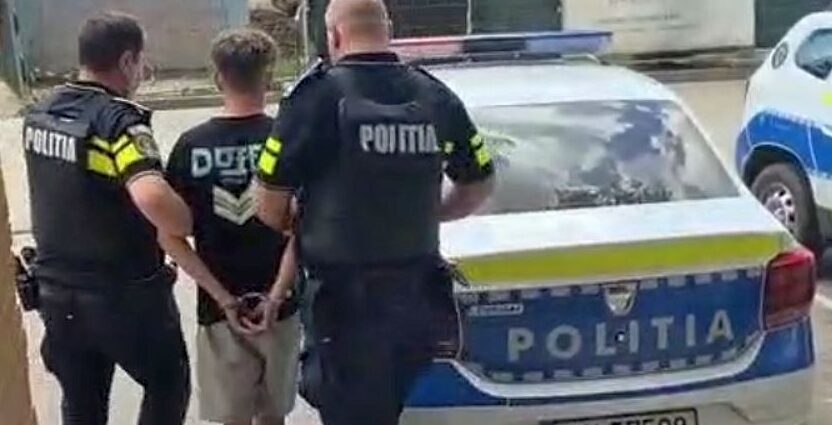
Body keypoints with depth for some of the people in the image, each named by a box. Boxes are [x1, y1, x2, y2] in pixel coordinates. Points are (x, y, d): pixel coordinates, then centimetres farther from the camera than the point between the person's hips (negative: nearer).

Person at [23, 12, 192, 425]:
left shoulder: (39, 114, 3)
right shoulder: (118, 121, -22)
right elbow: (154, 199, -39)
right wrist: (189, 225, -20)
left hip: (57, 290, 7)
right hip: (125, 294, -7)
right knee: (168, 383, 16)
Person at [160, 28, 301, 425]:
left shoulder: (191, 145, -4)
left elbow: (169, 236, -7)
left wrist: (224, 298, -8)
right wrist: (276, 295, -14)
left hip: (218, 309, 0)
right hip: (277, 306, 0)